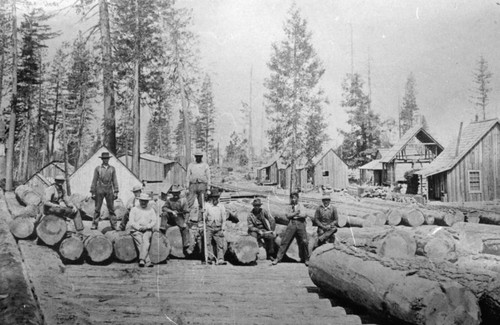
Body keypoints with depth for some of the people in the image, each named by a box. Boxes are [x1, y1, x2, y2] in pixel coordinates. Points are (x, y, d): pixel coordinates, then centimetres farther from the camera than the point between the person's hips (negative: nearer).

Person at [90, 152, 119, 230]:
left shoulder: (112, 169, 7)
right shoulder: (97, 169, 3)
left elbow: (115, 181, 6)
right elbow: (94, 181, 3)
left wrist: (116, 192, 0)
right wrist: (93, 192, -1)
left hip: (109, 191, 1)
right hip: (100, 190, -1)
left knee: (111, 209, 1)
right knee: (97, 209, 0)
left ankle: (114, 225, 3)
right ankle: (94, 225, 4)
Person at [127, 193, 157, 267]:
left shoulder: (151, 210, 20)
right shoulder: (134, 209, 14)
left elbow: (154, 221, 9)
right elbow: (131, 221, 4)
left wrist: (146, 226, -10)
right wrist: (139, 227, -12)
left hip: (147, 230, 0)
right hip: (136, 230, 0)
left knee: (146, 240, -30)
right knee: (140, 242, -25)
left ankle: (142, 259, -41)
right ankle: (147, 261, -31)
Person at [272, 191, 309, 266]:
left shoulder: (301, 206, 14)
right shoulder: (289, 207, 16)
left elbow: (303, 214, -3)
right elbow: (287, 215, 0)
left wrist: (292, 215, -2)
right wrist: (296, 213, -6)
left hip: (300, 224, 0)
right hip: (291, 224, 0)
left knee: (304, 242, -6)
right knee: (285, 241, -5)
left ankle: (306, 259, 9)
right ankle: (278, 258, -1)